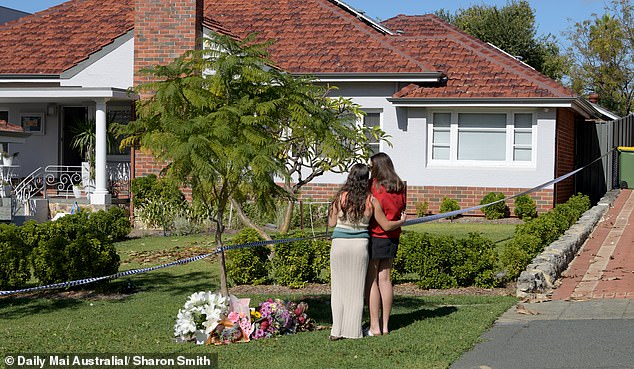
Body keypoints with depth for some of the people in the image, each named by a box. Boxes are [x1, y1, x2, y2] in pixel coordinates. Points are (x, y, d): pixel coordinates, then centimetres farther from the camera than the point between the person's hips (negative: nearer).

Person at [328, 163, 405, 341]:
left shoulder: (341, 197, -6)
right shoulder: (371, 201, -4)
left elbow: (331, 223, 1)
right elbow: (386, 225, 3)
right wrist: (401, 221, 22)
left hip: (339, 244, 0)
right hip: (360, 245, 0)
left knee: (339, 287, 8)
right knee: (356, 289, 9)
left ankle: (337, 330, 5)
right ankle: (353, 330, 11)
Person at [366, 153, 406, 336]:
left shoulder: (374, 185, -13)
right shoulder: (400, 187, 6)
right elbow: (401, 210, 13)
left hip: (375, 236, -6)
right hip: (392, 237, 6)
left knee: (371, 281, -1)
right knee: (385, 279, 12)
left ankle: (374, 327, -2)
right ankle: (385, 325, 14)